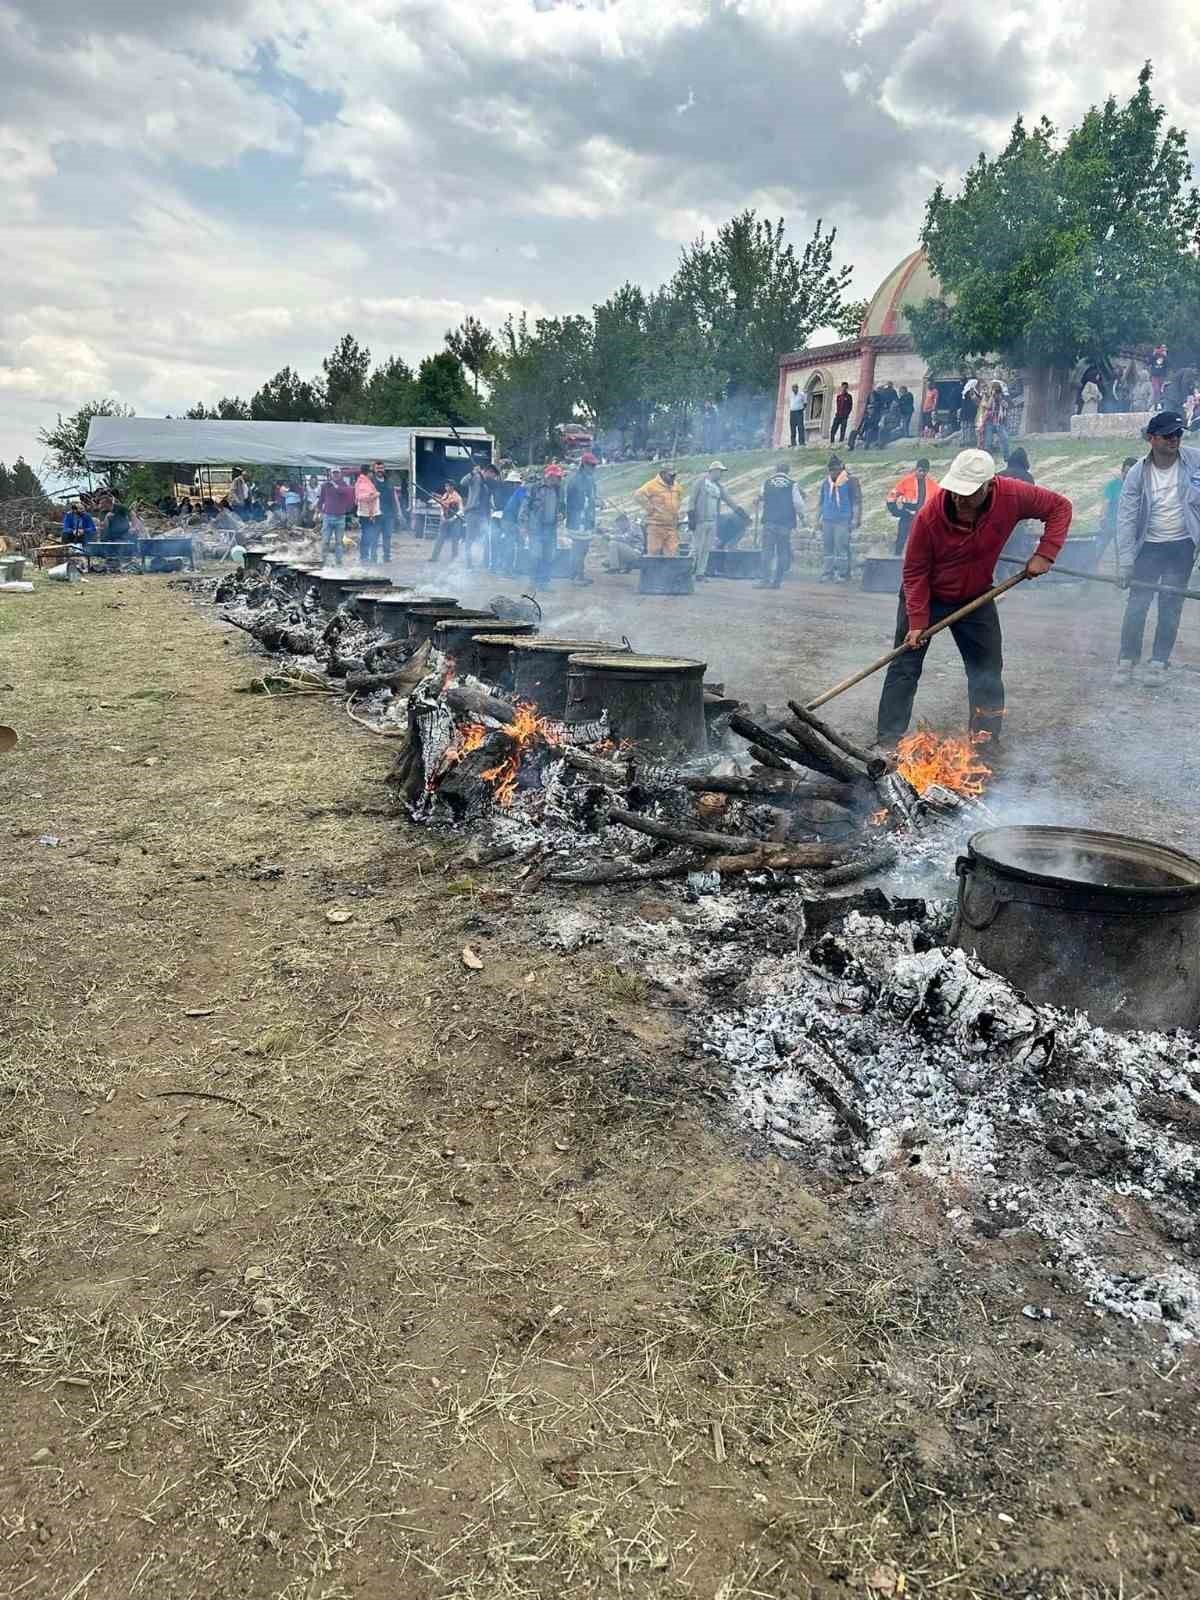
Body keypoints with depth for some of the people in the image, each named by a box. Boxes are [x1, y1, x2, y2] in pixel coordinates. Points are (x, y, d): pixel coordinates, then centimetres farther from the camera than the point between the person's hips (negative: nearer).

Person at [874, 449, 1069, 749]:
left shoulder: (1012, 496, -23)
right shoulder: (929, 516, -29)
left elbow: (1060, 507, -8)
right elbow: (915, 571, -19)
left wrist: (1045, 553, -20)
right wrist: (917, 620, -21)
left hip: (976, 597, 3)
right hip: (926, 597, -3)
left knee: (988, 671, 5)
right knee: (905, 668, -4)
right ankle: (888, 743, 3)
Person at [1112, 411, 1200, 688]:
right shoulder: (1137, 473, -10)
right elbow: (1126, 518, -9)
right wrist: (1125, 562, -13)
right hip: (1148, 546, 0)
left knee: (1170, 606, 3)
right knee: (1137, 603, -2)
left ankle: (1159, 662, 14)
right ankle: (1127, 660, 11)